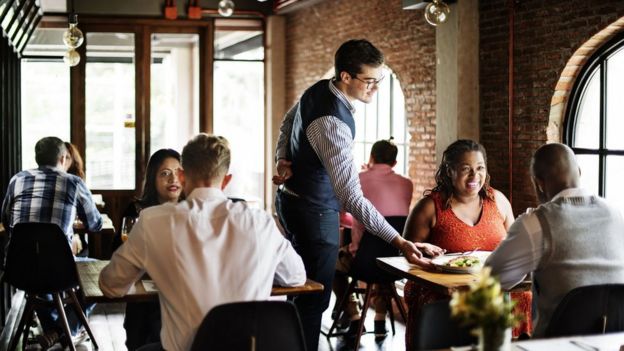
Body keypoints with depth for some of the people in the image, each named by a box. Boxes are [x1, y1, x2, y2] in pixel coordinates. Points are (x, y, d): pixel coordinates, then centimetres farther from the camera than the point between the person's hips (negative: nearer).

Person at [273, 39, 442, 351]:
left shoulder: (318, 90, -2)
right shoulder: (332, 123, -32)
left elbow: (287, 122, 17)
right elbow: (350, 196, -37)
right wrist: (399, 242, -40)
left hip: (291, 198, 10)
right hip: (314, 211, -10)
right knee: (314, 299, -2)